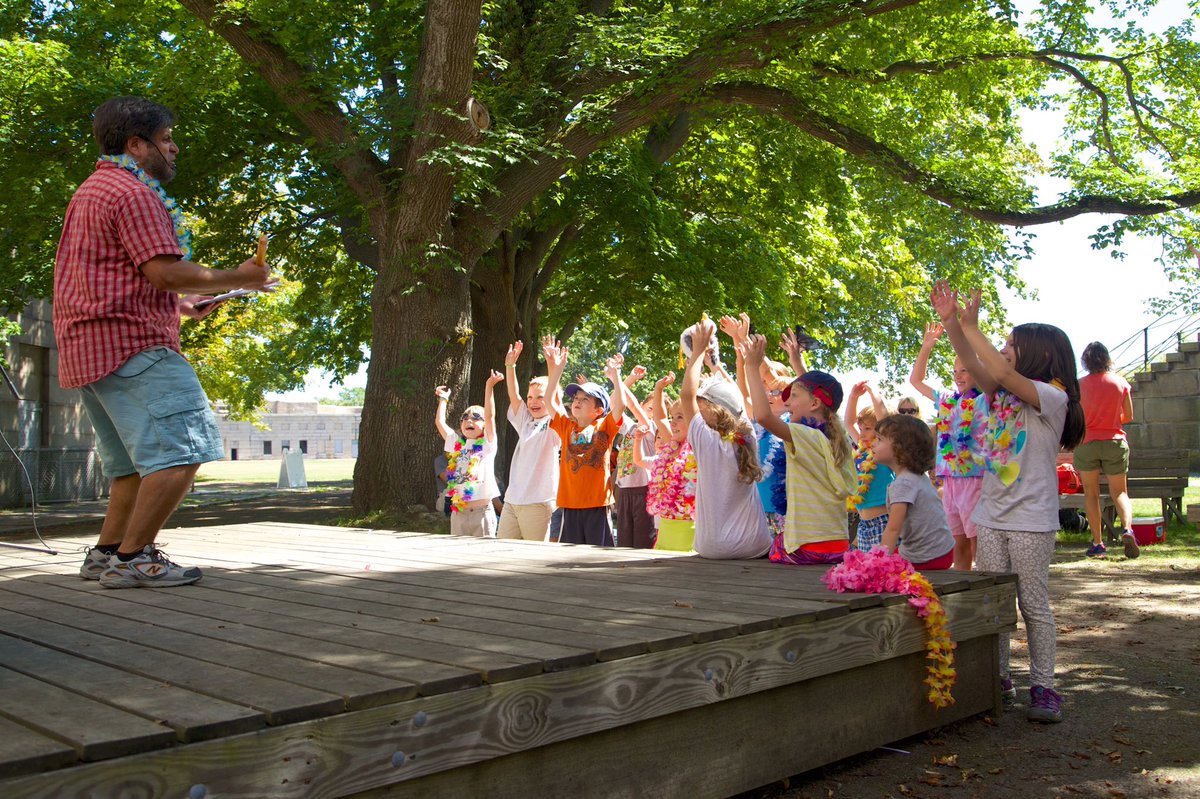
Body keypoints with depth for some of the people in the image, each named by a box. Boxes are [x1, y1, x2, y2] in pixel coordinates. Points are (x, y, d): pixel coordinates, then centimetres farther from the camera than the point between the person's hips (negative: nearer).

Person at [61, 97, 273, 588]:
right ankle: (131, 558, -12)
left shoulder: (91, 192, 26)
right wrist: (237, 279, -6)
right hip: (129, 343, -11)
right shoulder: (132, 192, -9)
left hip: (87, 346, 11)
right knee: (182, 448, -14)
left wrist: (178, 304, 24)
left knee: (139, 461, 17)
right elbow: (165, 271, -18)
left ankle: (106, 553, 19)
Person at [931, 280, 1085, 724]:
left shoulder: (1052, 397, -10)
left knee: (1034, 604, 2)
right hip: (991, 515, 7)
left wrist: (971, 326, -21)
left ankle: (1043, 686, 11)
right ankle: (998, 679, 18)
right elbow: (974, 366, -1)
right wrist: (951, 322, -11)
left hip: (1030, 519, -7)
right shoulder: (1003, 395, 12)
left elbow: (1001, 373, -25)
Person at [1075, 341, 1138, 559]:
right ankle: (1127, 528, -17)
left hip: (1087, 442, -1)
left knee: (1091, 493, 8)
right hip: (1115, 441, 1)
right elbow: (1129, 416, 7)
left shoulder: (1080, 385, -5)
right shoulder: (1120, 382, 0)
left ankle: (1097, 543, 3)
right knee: (1119, 492, 10)